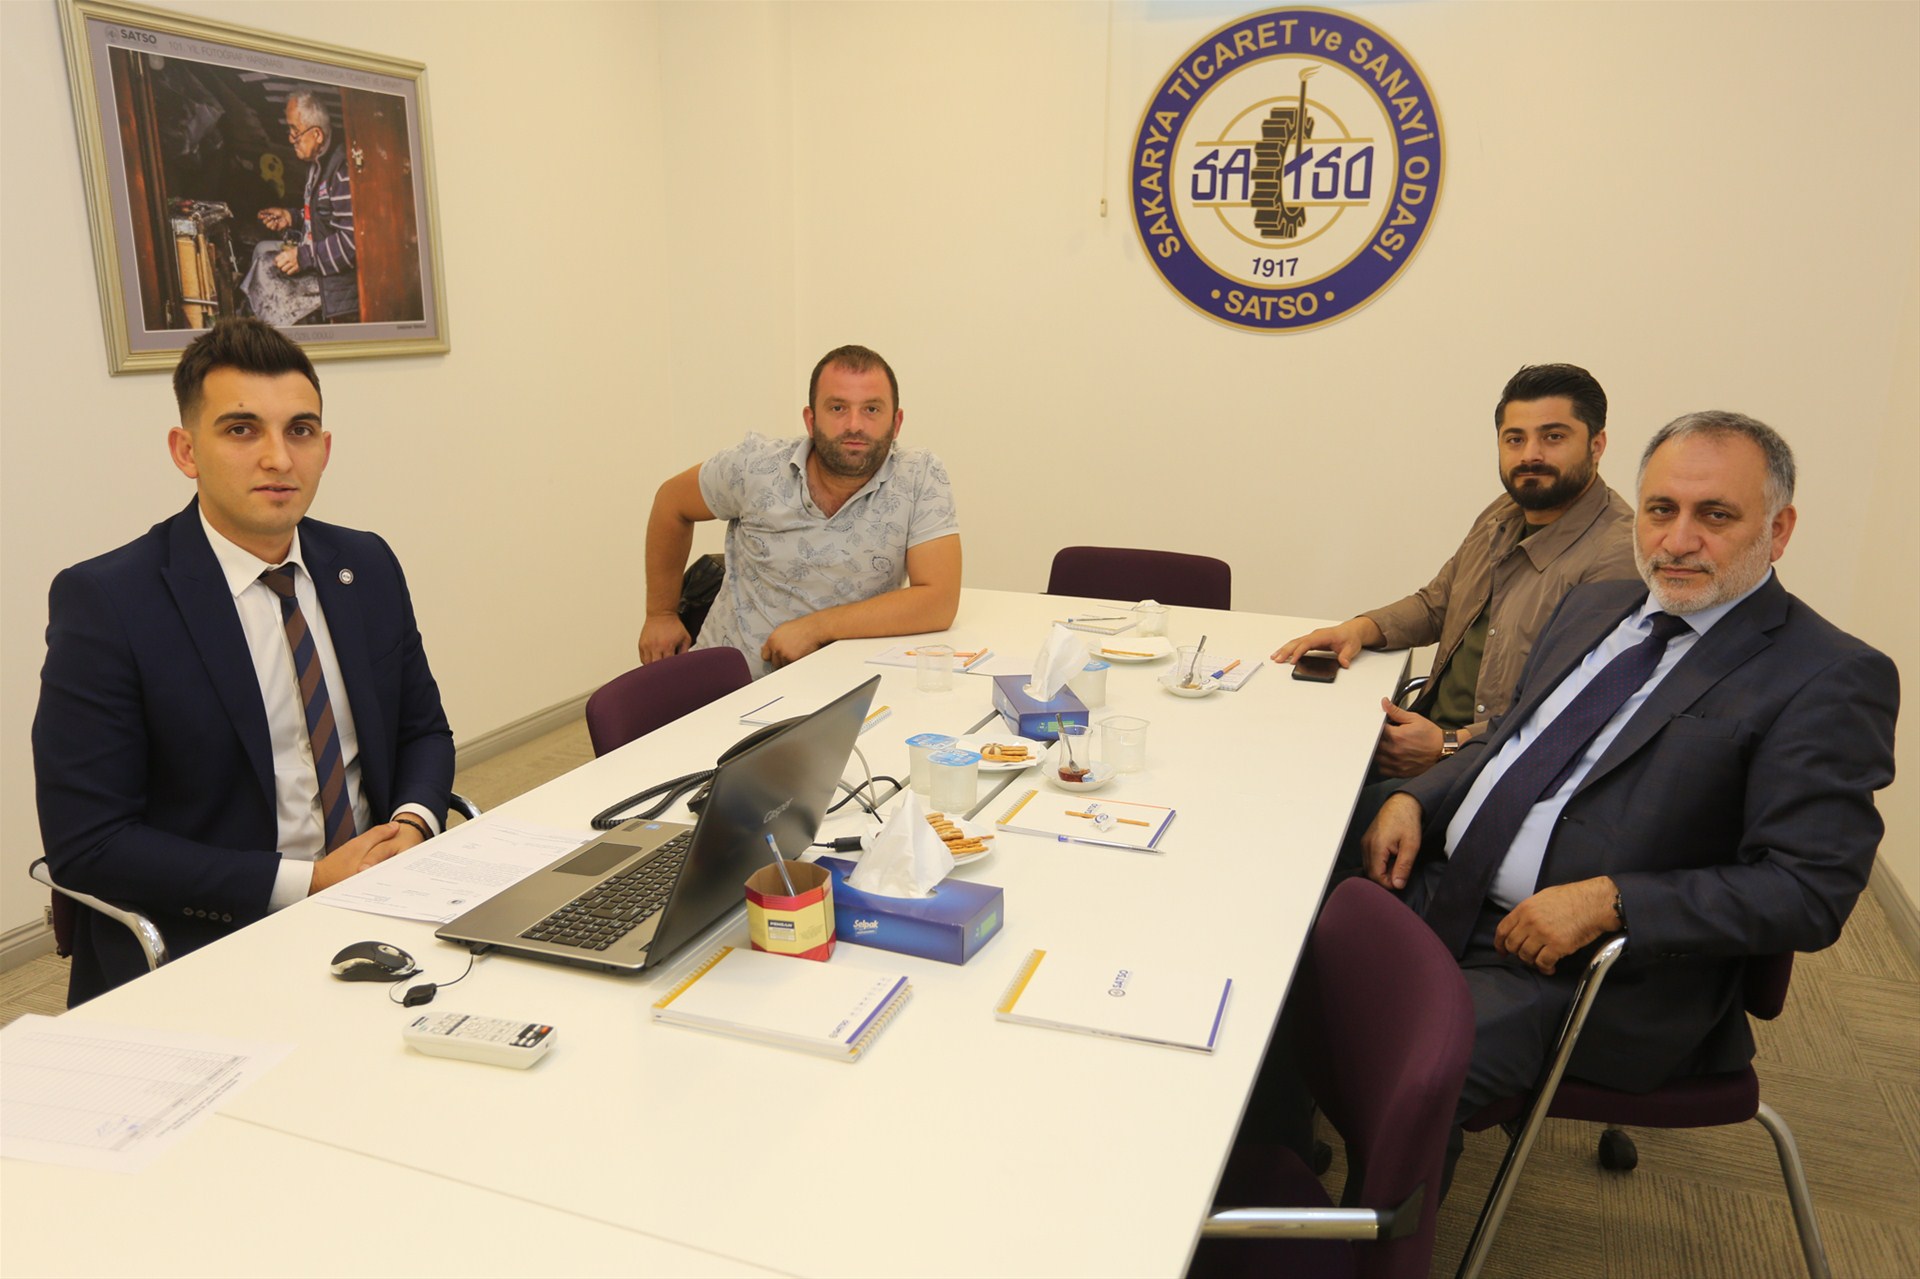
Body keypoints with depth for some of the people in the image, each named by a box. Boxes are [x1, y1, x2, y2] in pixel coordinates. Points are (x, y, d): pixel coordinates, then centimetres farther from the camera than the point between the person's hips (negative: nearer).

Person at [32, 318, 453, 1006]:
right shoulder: (103, 601, -9)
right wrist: (306, 882, -17)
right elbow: (85, 844, -11)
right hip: (203, 943, -5)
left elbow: (423, 729, 15)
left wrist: (412, 823, -7)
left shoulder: (368, 566, 6)